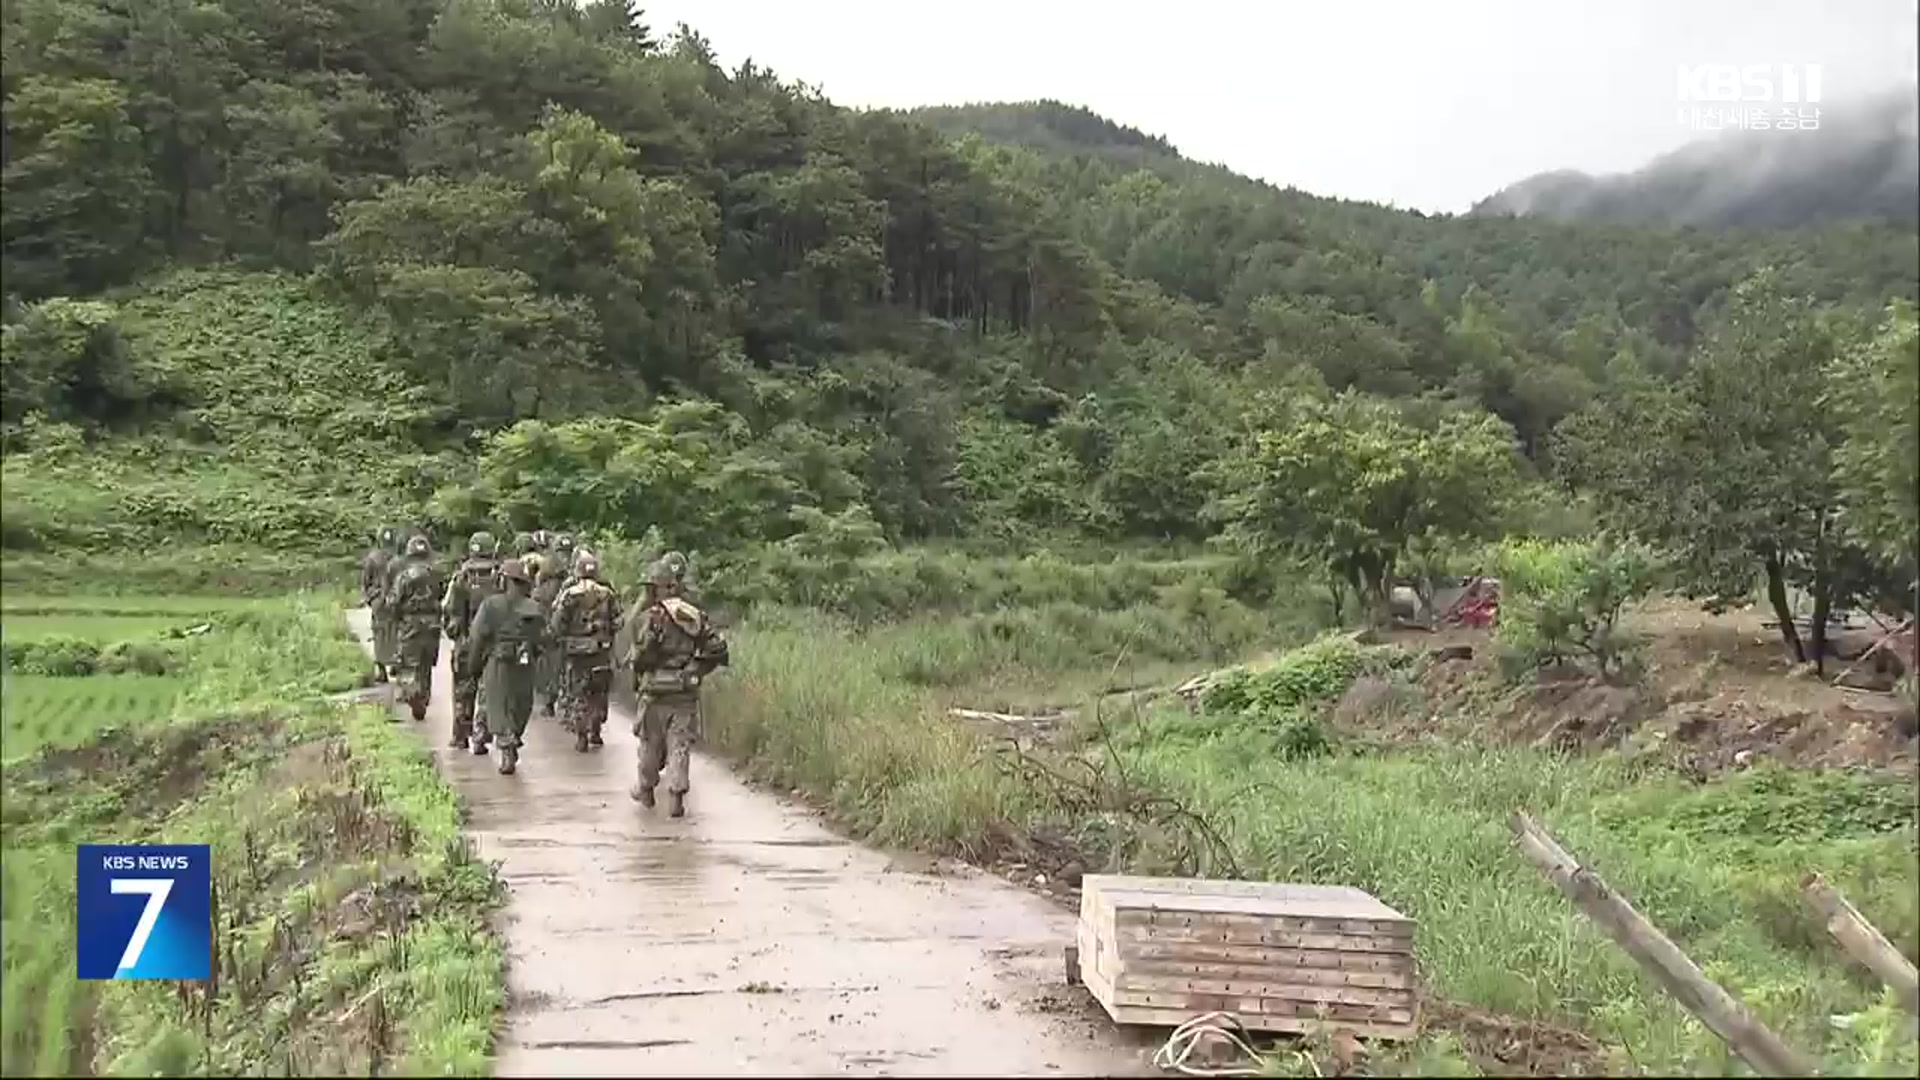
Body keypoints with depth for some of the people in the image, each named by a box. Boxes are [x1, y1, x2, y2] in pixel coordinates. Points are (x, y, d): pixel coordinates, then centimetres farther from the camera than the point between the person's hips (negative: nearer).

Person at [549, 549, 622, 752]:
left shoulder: (568, 594, -11)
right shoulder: (608, 594, -3)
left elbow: (555, 625, -9)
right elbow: (617, 623, 1)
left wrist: (555, 640, 9)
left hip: (574, 652, -2)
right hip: (601, 651, 3)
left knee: (575, 694, 6)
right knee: (598, 693, 17)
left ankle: (581, 737, 4)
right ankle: (595, 732, 22)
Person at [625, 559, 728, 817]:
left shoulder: (648, 618, -10)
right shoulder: (695, 616, 3)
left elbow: (639, 658, -16)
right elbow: (717, 648, 3)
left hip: (655, 692, -2)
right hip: (687, 692, 3)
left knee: (650, 743, 15)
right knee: (680, 745, 6)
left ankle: (645, 790, 30)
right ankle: (676, 797, 0)